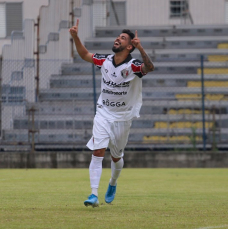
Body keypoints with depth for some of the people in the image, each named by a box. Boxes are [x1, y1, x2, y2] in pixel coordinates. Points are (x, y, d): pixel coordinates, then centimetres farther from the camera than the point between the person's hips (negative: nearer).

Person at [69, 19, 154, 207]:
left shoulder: (132, 66, -17)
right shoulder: (105, 61, -2)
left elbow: (149, 67, -38)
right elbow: (84, 54, 13)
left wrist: (140, 48, -52)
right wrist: (75, 36, -1)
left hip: (123, 118, -2)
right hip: (103, 114, 2)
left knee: (116, 157, 13)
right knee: (97, 153, -13)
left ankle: (113, 184, 44)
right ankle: (94, 195, -18)